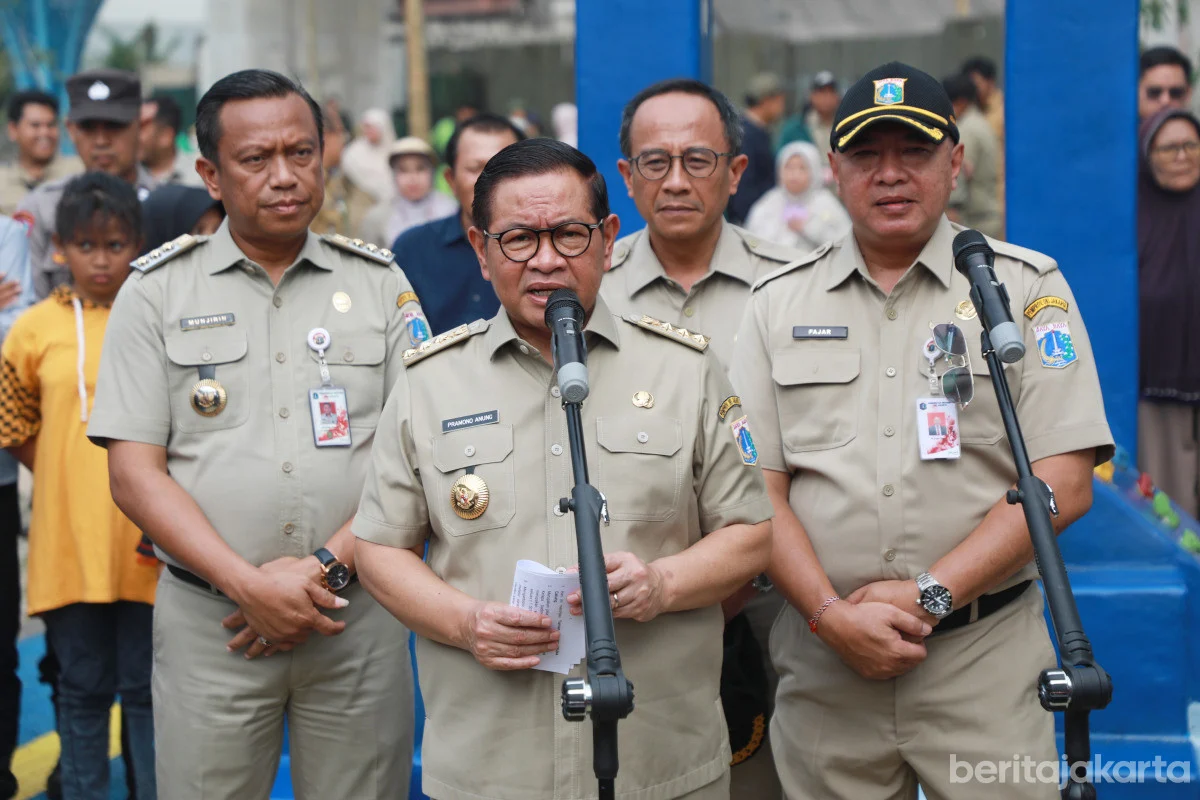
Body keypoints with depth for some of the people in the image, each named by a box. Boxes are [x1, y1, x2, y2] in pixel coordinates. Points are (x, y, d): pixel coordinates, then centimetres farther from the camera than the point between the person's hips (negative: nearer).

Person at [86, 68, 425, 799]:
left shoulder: (381, 284, 7)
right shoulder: (157, 292, 4)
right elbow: (135, 474, -2)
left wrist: (327, 567, -12)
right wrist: (249, 584, -12)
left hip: (357, 613, 1)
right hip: (209, 621, -1)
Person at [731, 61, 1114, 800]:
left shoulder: (1028, 287, 2)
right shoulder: (780, 303, 8)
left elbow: (1064, 483, -6)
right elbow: (759, 489, 2)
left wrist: (929, 593, -13)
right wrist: (833, 615, -11)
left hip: (984, 660, -1)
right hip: (824, 657, 2)